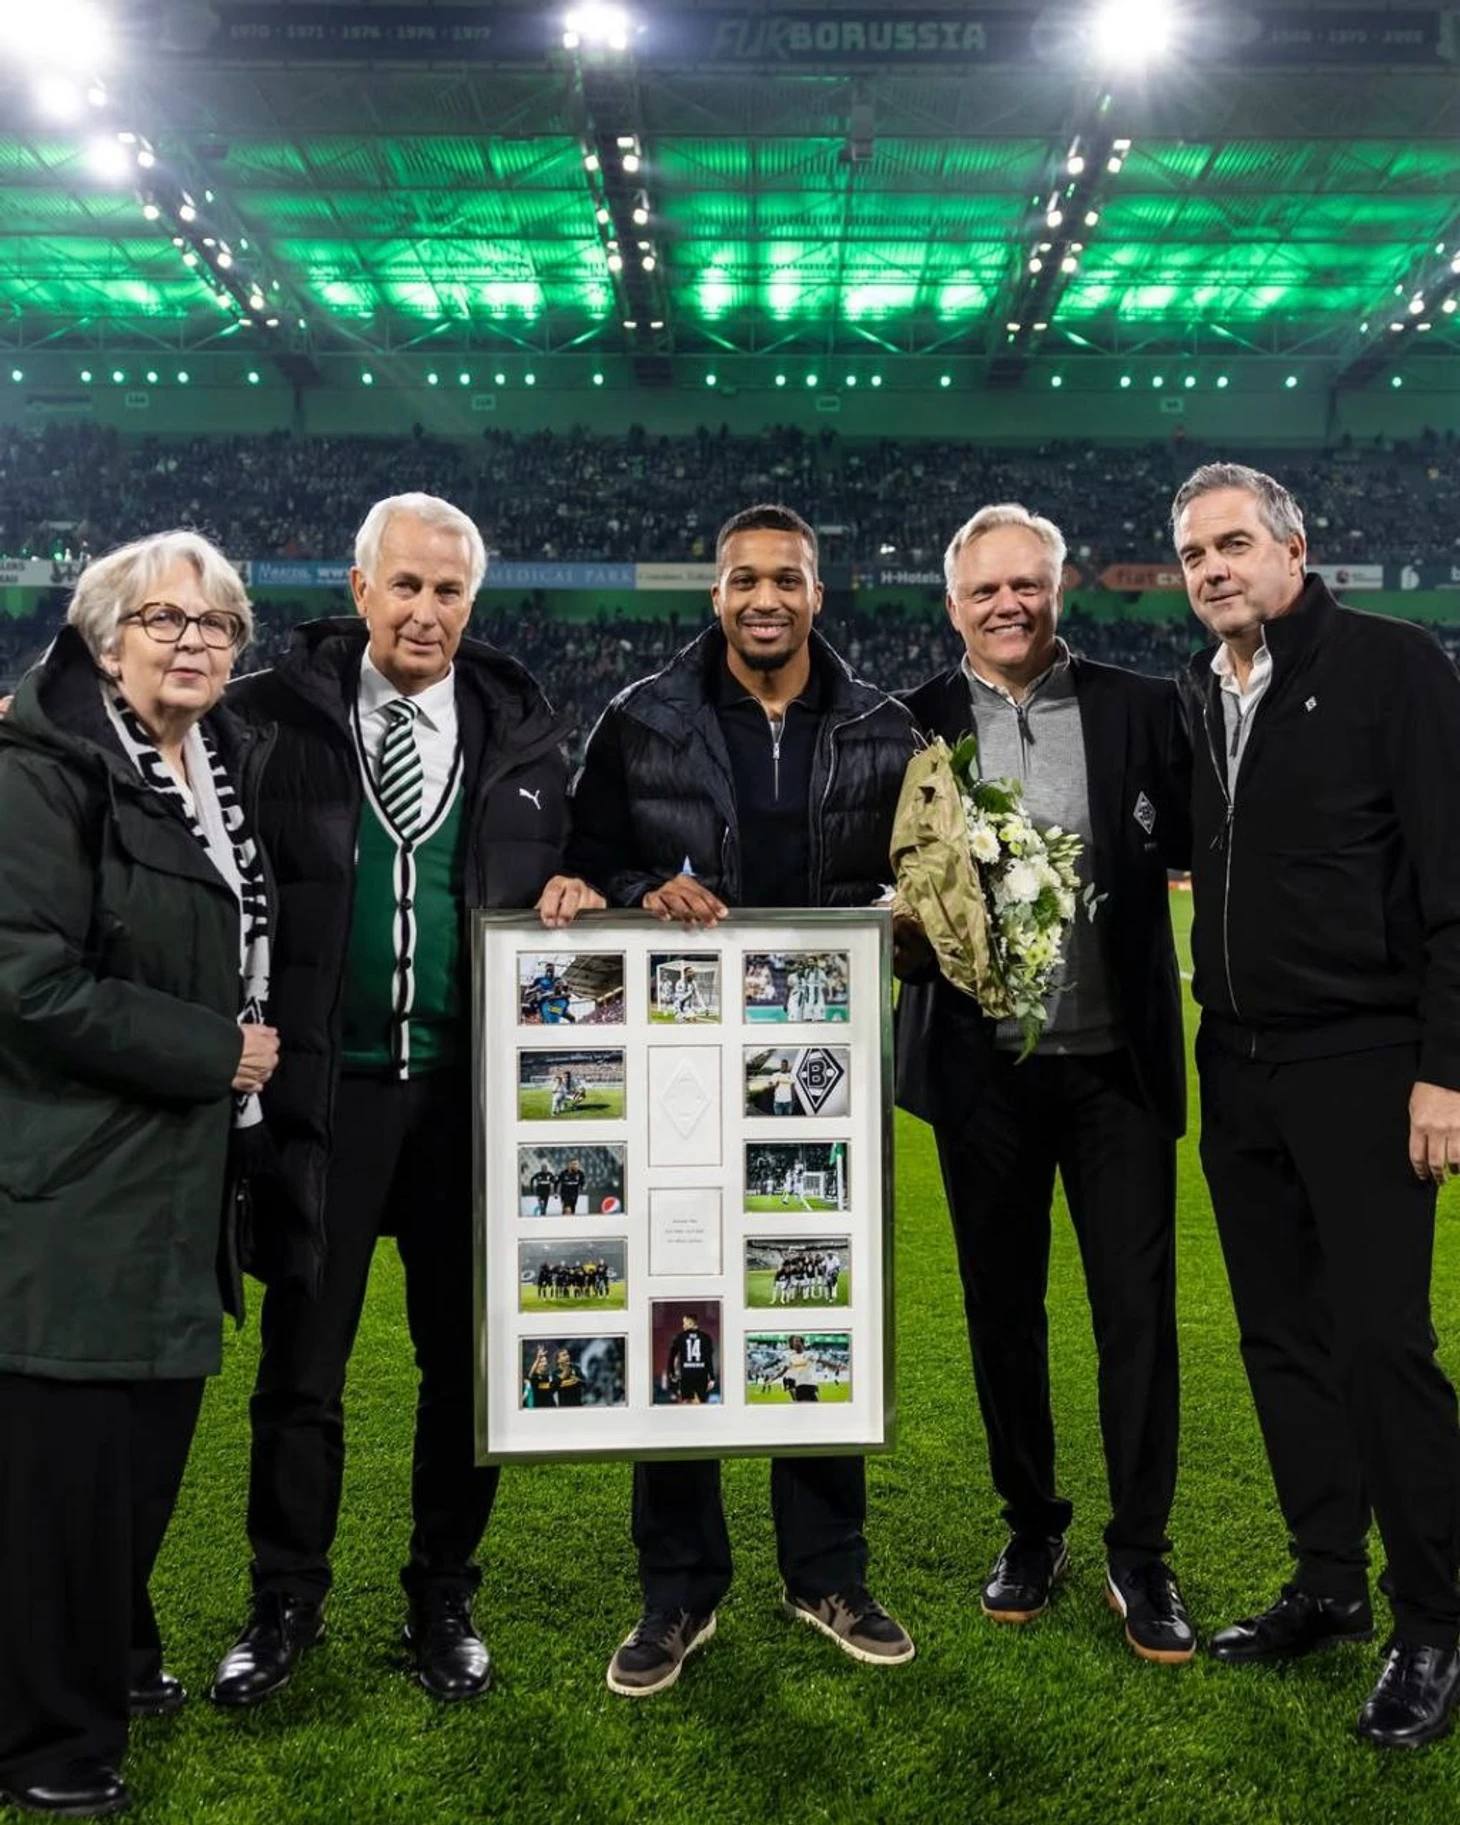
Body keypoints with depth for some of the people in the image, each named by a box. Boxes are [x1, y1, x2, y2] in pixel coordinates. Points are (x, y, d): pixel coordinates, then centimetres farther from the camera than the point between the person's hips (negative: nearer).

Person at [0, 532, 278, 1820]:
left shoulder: (233, 763, 10)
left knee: (155, 1432, 17)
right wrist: (218, 1051, -16)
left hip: (181, 1168, 8)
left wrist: (244, 1057, 7)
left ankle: (114, 1654, 39)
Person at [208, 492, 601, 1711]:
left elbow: (559, 870, 12)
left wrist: (569, 898, -7)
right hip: (322, 1086, -2)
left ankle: (444, 1601, 31)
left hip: (471, 1092, 2)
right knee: (302, 1361, 9)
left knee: (465, 1358, 12)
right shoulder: (279, 713, -3)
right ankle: (287, 1605, 29)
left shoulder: (521, 730, 4)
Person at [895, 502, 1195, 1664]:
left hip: (1118, 1059, 0)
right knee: (1003, 1307, 12)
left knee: (1137, 1309, 3)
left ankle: (1140, 1556, 18)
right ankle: (1032, 1528, 30)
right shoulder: (914, 726, 3)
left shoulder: (1143, 708, 3)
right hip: (984, 1067, 1)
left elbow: (1198, 847, -2)